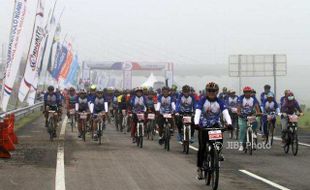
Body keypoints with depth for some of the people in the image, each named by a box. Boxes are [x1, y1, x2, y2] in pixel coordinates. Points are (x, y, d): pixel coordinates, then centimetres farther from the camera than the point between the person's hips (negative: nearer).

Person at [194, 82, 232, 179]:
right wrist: (196, 123, -44)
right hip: (203, 126, 0)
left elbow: (225, 113, -22)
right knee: (202, 147, -6)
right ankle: (199, 168, 8)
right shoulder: (202, 101, -12)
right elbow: (197, 112, -25)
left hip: (215, 124, 0)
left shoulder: (220, 102, -9)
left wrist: (229, 123, -41)